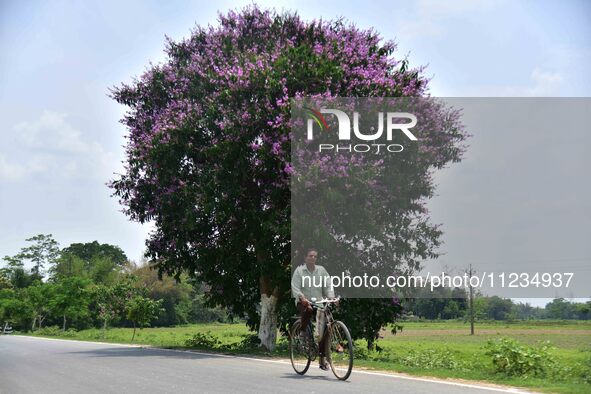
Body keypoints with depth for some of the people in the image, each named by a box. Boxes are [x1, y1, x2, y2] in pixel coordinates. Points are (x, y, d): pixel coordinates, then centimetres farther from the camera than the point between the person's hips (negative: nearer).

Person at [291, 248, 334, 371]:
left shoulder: (321, 270, 8)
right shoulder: (299, 270, 0)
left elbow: (328, 285, 2)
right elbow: (295, 288, -10)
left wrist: (331, 297, -16)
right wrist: (303, 298, -26)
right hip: (303, 302, -3)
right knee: (308, 310, -39)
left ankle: (322, 359, -1)